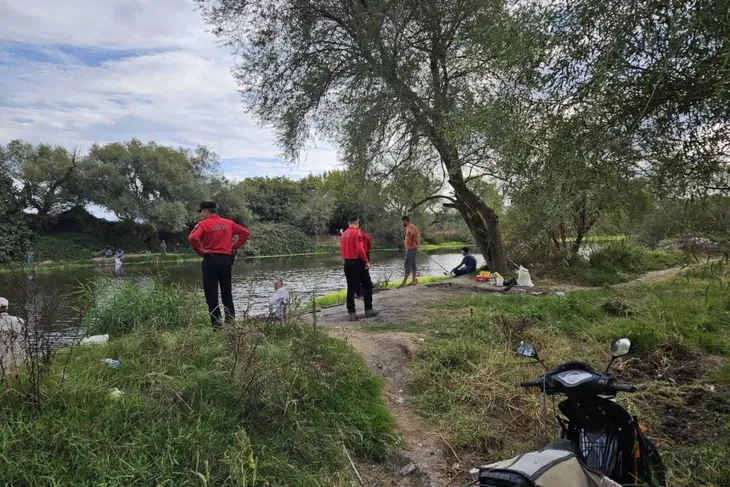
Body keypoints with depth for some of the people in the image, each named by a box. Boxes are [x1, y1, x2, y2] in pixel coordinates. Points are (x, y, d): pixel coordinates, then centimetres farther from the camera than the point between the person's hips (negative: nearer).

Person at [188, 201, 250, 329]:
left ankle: (216, 325, 1)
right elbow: (245, 233, 9)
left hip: (210, 260, -4)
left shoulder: (203, 224, -6)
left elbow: (192, 238, -22)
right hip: (226, 260, 4)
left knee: (211, 294, 2)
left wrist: (200, 251, -8)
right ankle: (231, 322, 14)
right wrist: (234, 247, 8)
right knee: (227, 293, 13)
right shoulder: (229, 223, 8)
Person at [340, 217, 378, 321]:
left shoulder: (343, 235, 11)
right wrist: (366, 262, -13)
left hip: (347, 263, 7)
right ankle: (368, 310, 9)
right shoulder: (357, 232, -12)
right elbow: (360, 249, -20)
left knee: (351, 288, 9)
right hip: (357, 263, -7)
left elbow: (342, 250, 13)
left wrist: (347, 259, 16)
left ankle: (351, 313, 7)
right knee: (367, 286, 7)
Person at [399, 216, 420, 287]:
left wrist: (410, 242, -24)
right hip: (413, 248, 10)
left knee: (408, 265, -9)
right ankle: (414, 280, 16)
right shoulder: (412, 226, 17)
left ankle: (404, 282, -9)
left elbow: (412, 233, -36)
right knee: (413, 265, 12)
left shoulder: (410, 227, -15)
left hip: (411, 248, -10)